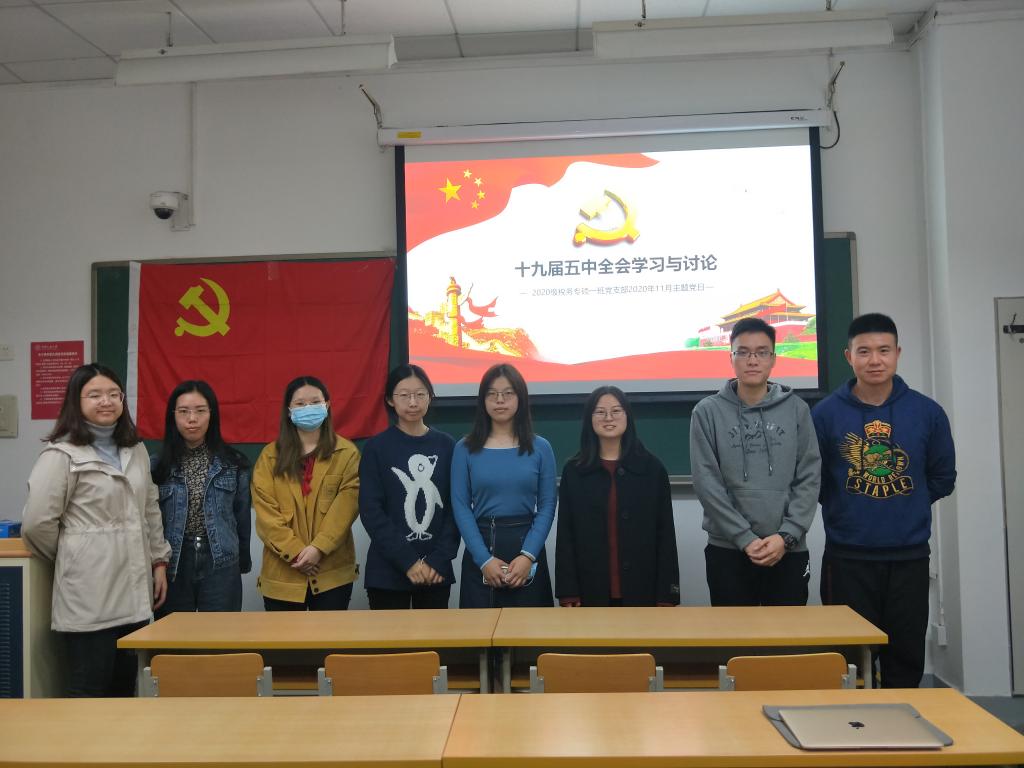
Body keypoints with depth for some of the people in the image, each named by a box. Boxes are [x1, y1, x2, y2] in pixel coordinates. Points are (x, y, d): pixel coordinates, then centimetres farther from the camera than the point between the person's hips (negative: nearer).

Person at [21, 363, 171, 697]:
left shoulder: (136, 450, 13)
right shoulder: (62, 454, -9)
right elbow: (37, 523, -11)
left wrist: (159, 561, 14)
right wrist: (72, 558, 2)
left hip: (134, 593, 7)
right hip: (90, 597, -6)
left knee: (125, 688, 14)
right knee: (90, 694, 1)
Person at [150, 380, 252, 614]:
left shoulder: (233, 464, 2)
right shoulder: (157, 465, 0)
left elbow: (242, 516, 9)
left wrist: (244, 561, 13)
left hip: (220, 565, 0)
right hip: (173, 566, 0)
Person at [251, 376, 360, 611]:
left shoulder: (346, 453, 2)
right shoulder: (270, 456, 5)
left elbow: (346, 506, -7)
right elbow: (265, 512, -3)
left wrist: (319, 548, -17)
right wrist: (295, 552, -13)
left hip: (332, 573, -1)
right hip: (282, 574, 1)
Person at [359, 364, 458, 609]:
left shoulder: (446, 445, 4)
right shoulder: (376, 448, -2)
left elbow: (456, 507, 2)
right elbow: (371, 511, -7)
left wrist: (440, 559, -8)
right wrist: (407, 561, -13)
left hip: (436, 571, 2)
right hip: (388, 571, -2)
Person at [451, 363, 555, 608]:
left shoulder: (540, 448, 3)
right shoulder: (465, 448, 2)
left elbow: (547, 505, 0)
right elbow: (460, 506, -2)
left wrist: (528, 555, -12)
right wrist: (484, 559, -11)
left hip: (527, 547, 0)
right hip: (480, 549, 0)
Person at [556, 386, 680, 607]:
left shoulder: (652, 467, 2)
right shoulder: (573, 471, 3)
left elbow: (665, 533, 1)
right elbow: (565, 535, 1)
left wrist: (667, 595, -3)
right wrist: (568, 593, -5)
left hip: (641, 589, 0)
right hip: (591, 591, 0)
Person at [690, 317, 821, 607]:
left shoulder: (797, 409, 5)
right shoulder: (708, 412, 0)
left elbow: (809, 478, 1)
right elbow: (706, 483, -6)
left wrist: (786, 535, -10)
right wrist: (745, 539, -12)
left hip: (789, 552, 1)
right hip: (727, 551, -1)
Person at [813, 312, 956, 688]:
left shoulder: (927, 412, 0)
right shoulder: (826, 413, -5)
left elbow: (942, 478, 10)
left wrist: (908, 509, 8)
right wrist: (844, 510, 3)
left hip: (910, 556, 2)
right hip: (847, 558, -1)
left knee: (907, 658, 11)